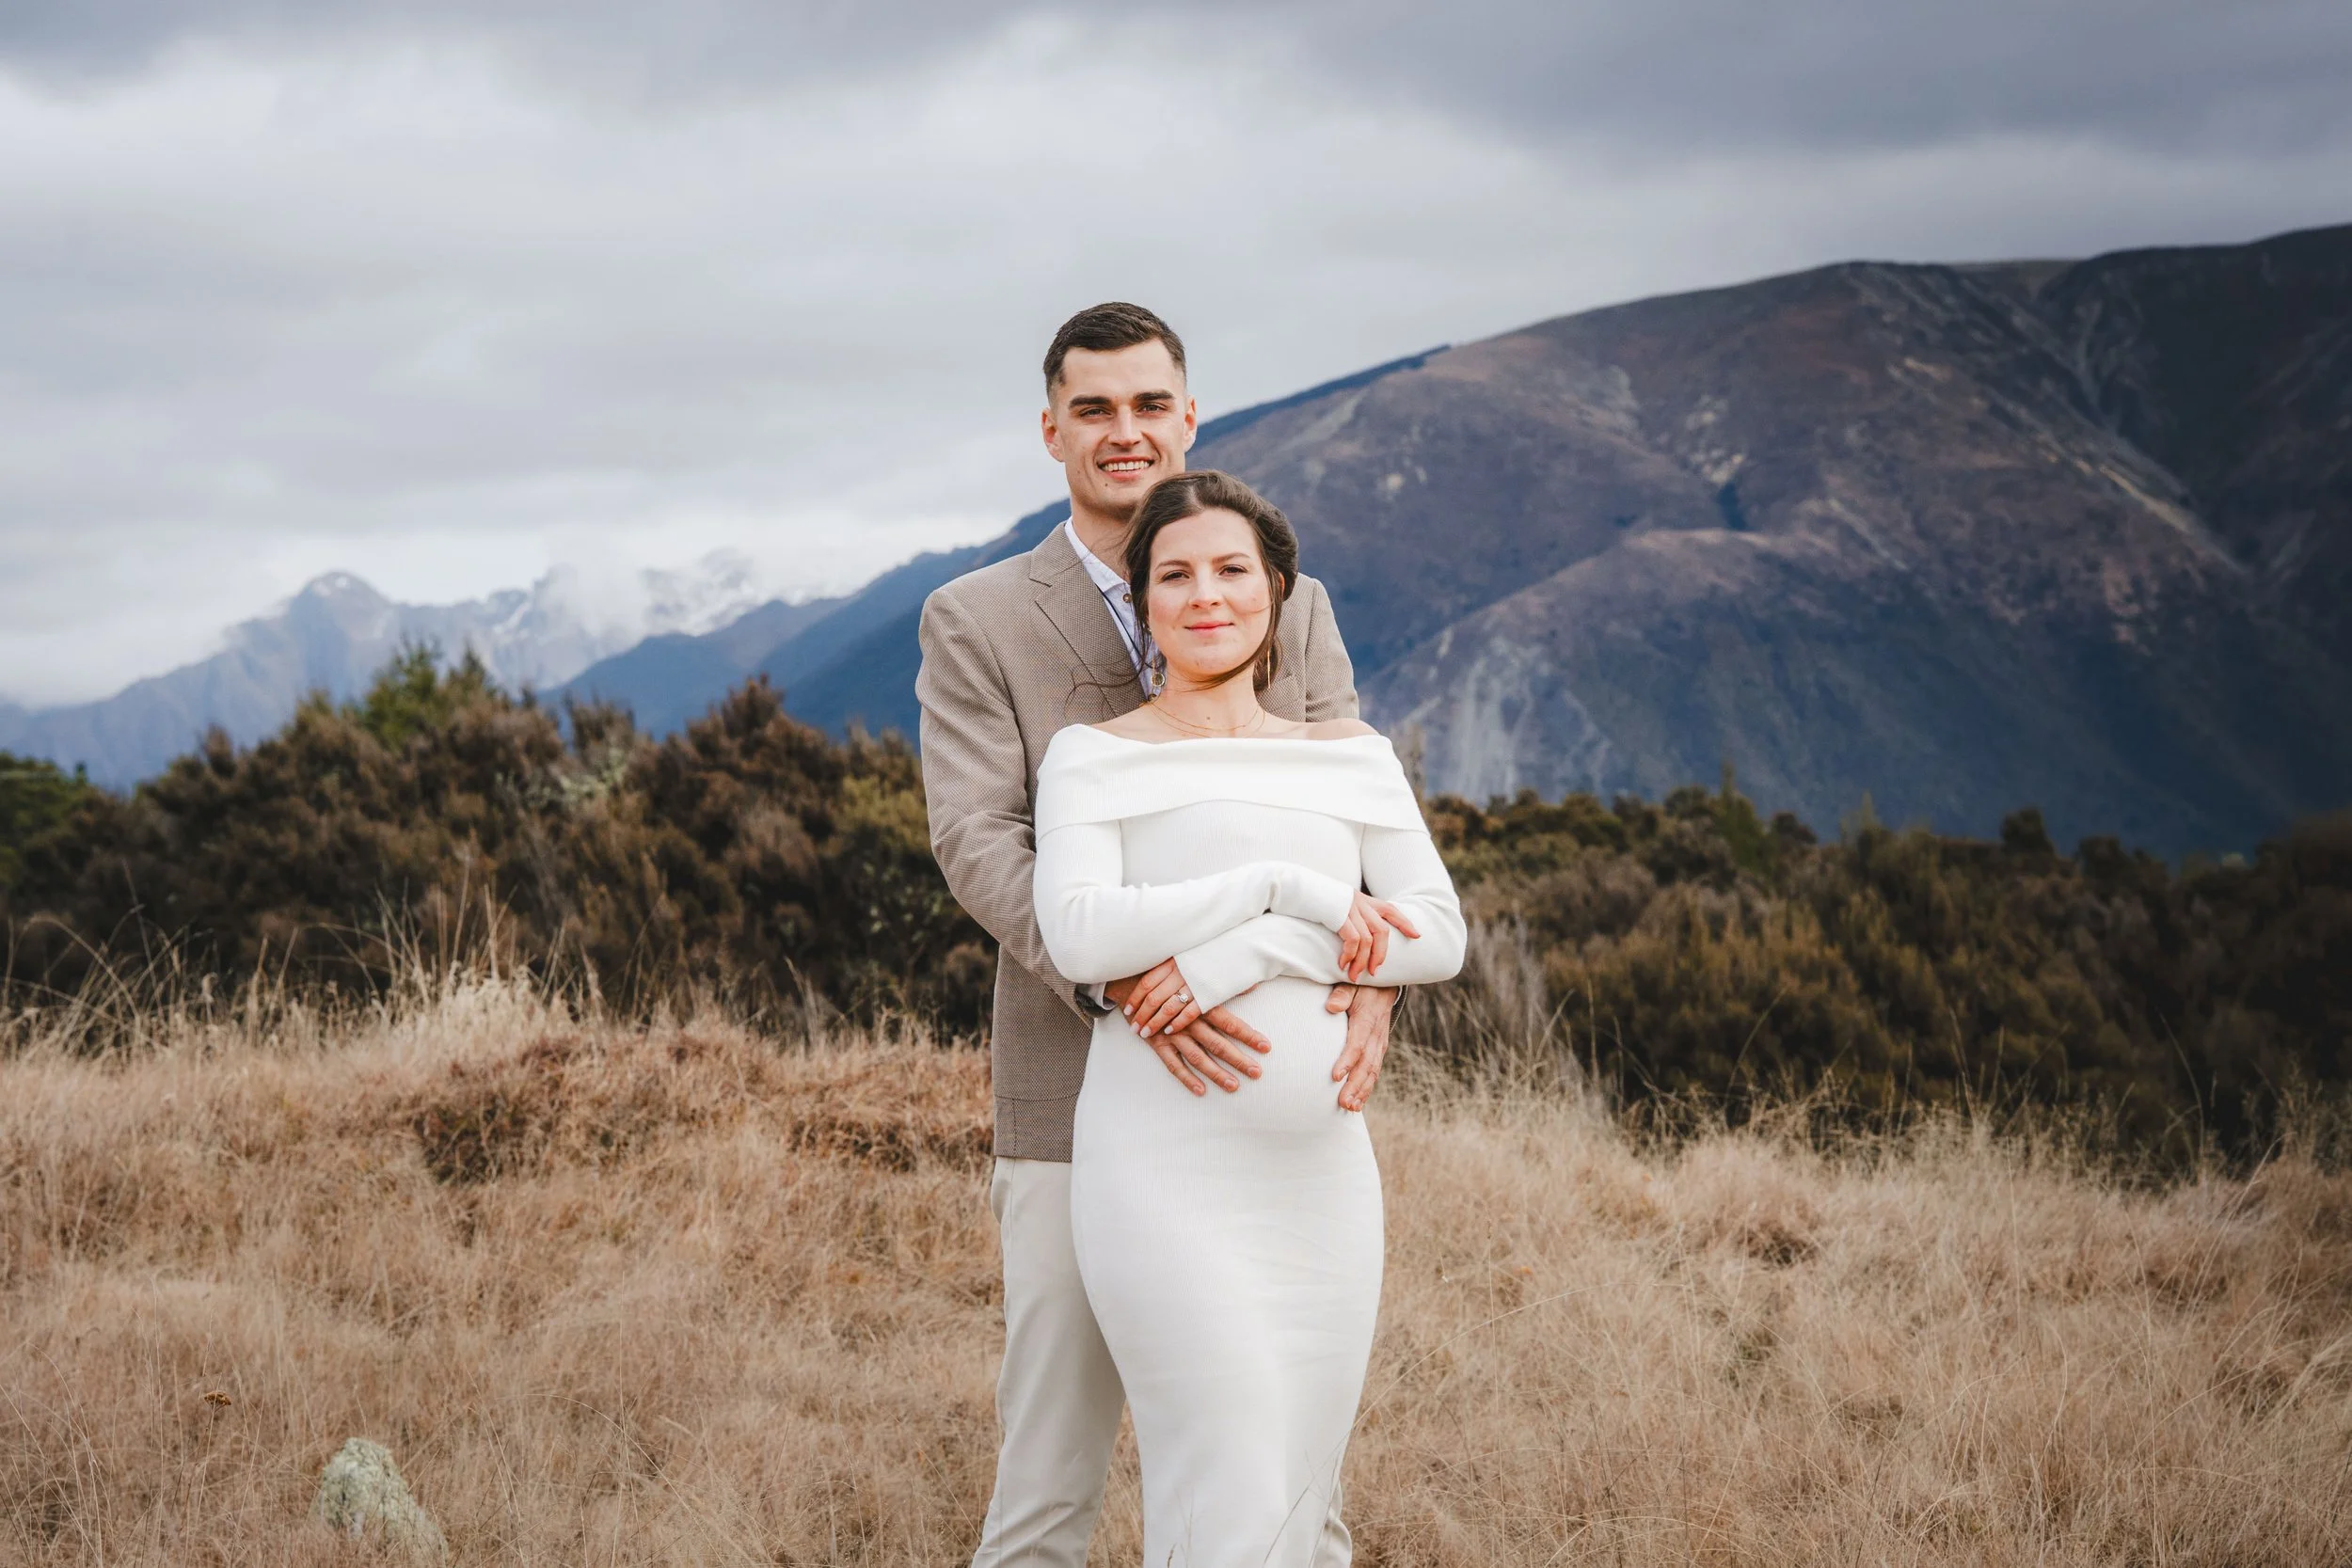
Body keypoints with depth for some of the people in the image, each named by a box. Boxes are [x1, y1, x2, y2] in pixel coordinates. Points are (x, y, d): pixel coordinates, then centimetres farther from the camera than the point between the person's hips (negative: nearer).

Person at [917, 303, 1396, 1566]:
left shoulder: (1292, 611, 9)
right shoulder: (975, 625, 2)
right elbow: (977, 844, -10)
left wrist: (1371, 978, -22)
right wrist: (1124, 979, -28)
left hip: (1265, 1104, 2)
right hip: (1076, 1107, -2)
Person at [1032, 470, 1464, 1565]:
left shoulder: (1353, 758, 15)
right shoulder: (1093, 757, 5)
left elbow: (1437, 935, 2)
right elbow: (1079, 934, -11)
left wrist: (1245, 953, -11)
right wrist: (1286, 886, -13)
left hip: (1320, 1172, 4)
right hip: (1169, 1175, -4)